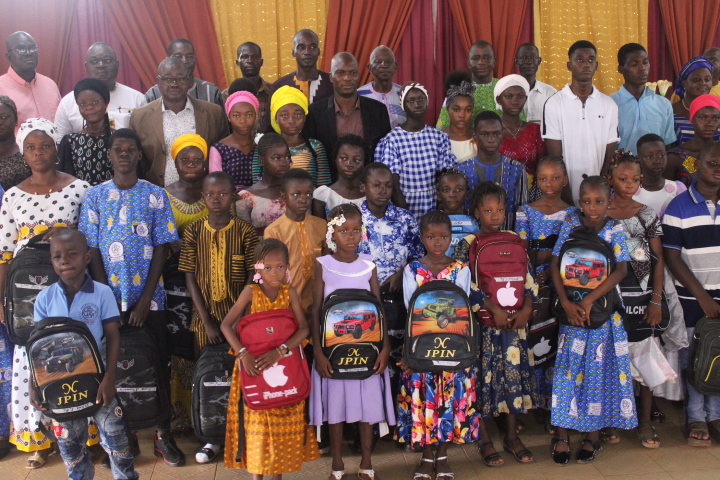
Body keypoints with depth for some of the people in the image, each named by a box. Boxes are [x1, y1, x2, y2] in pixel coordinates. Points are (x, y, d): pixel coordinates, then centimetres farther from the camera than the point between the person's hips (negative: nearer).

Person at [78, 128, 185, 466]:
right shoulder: (95, 196, 3)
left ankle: (163, 434, 16)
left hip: (148, 298, -1)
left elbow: (161, 250, -1)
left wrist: (145, 300, -8)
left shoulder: (155, 195, 1)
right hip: (110, 298, 1)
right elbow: (93, 251, 2)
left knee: (158, 363, 3)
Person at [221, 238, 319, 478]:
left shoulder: (289, 292, -5)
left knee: (284, 424, 10)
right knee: (257, 422, 4)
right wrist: (243, 353, -26)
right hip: (255, 367, -2)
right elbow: (226, 325, -12)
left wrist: (280, 351, -28)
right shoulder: (251, 292, -8)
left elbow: (304, 328, -14)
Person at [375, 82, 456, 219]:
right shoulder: (392, 139, -6)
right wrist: (403, 213, -15)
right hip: (406, 208, -3)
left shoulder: (439, 137, 5)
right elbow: (393, 181, -8)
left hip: (434, 208, 3)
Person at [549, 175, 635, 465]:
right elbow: (555, 264, -4)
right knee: (568, 366, 1)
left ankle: (593, 435, 18)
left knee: (599, 368, 5)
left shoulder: (615, 229, -2)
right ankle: (562, 435, 10)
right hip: (572, 309, 1)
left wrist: (590, 299, -19)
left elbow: (621, 269, -11)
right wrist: (566, 303, -14)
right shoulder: (570, 224, 1)